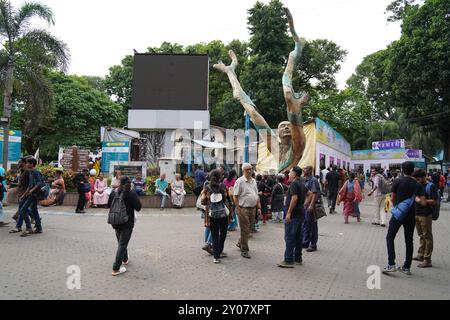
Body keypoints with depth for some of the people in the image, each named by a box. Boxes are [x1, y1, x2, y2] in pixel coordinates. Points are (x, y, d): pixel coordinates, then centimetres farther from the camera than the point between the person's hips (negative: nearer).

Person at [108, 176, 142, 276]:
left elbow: (108, 205, 9)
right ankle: (116, 268, -2)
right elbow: (138, 208, -13)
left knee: (121, 241, 23)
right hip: (127, 223, -5)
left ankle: (125, 259, 42)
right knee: (122, 244, 0)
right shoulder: (132, 194, -16)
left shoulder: (114, 192, -2)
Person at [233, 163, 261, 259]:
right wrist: (238, 209, -16)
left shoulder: (254, 181, 12)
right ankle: (244, 250, 8)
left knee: (248, 229, 15)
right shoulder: (240, 181, -9)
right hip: (243, 208, -7)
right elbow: (235, 196, -11)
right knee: (245, 230, -2)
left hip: (253, 208, 7)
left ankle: (240, 243, 36)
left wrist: (258, 207, 13)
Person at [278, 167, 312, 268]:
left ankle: (288, 260, -2)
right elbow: (310, 194, 22)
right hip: (301, 213, 10)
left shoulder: (294, 184, -16)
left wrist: (289, 213, -23)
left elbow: (294, 198, -25)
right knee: (298, 237, 15)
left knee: (289, 237, -5)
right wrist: (305, 205, 18)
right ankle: (298, 258, 23)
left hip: (293, 215, -10)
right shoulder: (302, 184, 14)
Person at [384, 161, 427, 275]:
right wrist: (417, 199, 12)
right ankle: (407, 267, 16)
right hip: (410, 216, 3)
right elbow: (424, 202, -8)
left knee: (390, 238, 8)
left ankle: (391, 264, -1)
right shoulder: (417, 185, -2)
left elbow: (393, 199, -3)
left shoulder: (397, 182, -8)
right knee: (409, 241, 11)